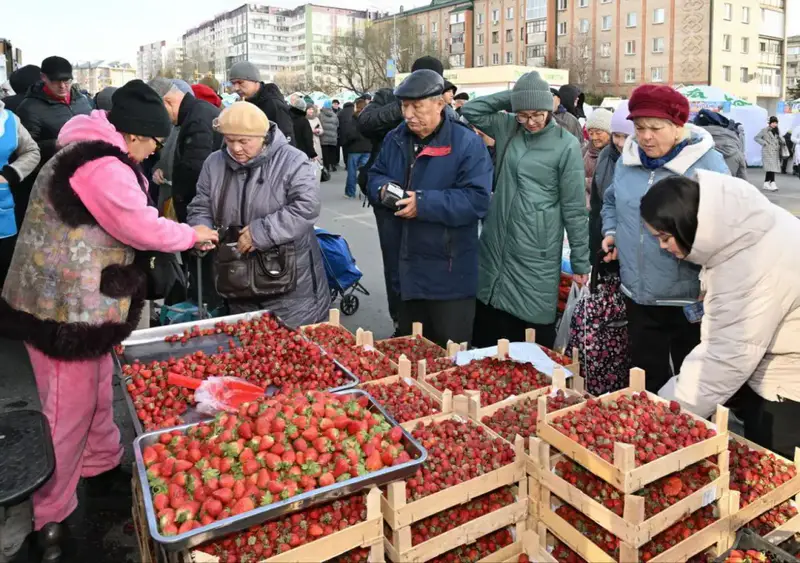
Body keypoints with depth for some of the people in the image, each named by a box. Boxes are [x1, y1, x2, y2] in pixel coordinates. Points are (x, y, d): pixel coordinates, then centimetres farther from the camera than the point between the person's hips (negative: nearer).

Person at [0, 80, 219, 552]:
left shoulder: (92, 153, 12)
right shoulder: (102, 168, -23)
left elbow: (121, 223, 15)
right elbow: (143, 229, -21)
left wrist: (184, 237, 11)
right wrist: (192, 234, -4)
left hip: (81, 300, 11)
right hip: (65, 306, -11)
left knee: (98, 389, 24)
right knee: (70, 408, 1)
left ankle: (101, 464, 44)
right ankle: (51, 516, 16)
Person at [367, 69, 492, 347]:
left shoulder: (467, 143, -13)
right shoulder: (395, 139, 7)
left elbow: (477, 199, -21)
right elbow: (374, 176, 17)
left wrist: (424, 203, -27)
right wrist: (382, 188, -8)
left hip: (448, 273, -6)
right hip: (405, 267, 6)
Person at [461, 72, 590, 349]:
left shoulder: (566, 145, -9)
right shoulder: (508, 127, 5)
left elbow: (574, 208, -7)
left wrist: (581, 262, -4)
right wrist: (511, 96, -2)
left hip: (536, 255, -5)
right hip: (496, 246, 5)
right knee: (486, 334, 15)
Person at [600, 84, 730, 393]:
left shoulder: (708, 164, -12)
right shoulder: (628, 160, 4)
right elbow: (611, 201, 22)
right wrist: (611, 232, 4)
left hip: (690, 299, -4)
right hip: (638, 295, 5)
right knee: (646, 377, 18)